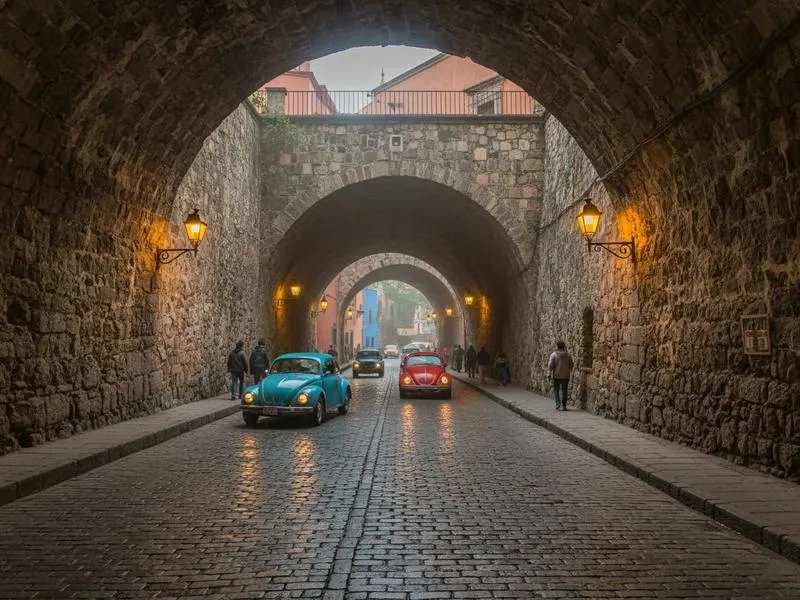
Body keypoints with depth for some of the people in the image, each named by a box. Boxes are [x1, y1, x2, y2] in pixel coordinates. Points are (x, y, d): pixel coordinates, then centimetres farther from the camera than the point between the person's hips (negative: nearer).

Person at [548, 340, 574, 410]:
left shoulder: (553, 355, -8)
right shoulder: (568, 355, 0)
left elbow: (550, 365, -12)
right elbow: (571, 365, 7)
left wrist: (549, 374, -9)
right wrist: (569, 370, 26)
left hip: (556, 376, -2)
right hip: (565, 376, 2)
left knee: (556, 390, 10)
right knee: (564, 391, 9)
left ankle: (557, 403, -7)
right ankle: (563, 405, 9)